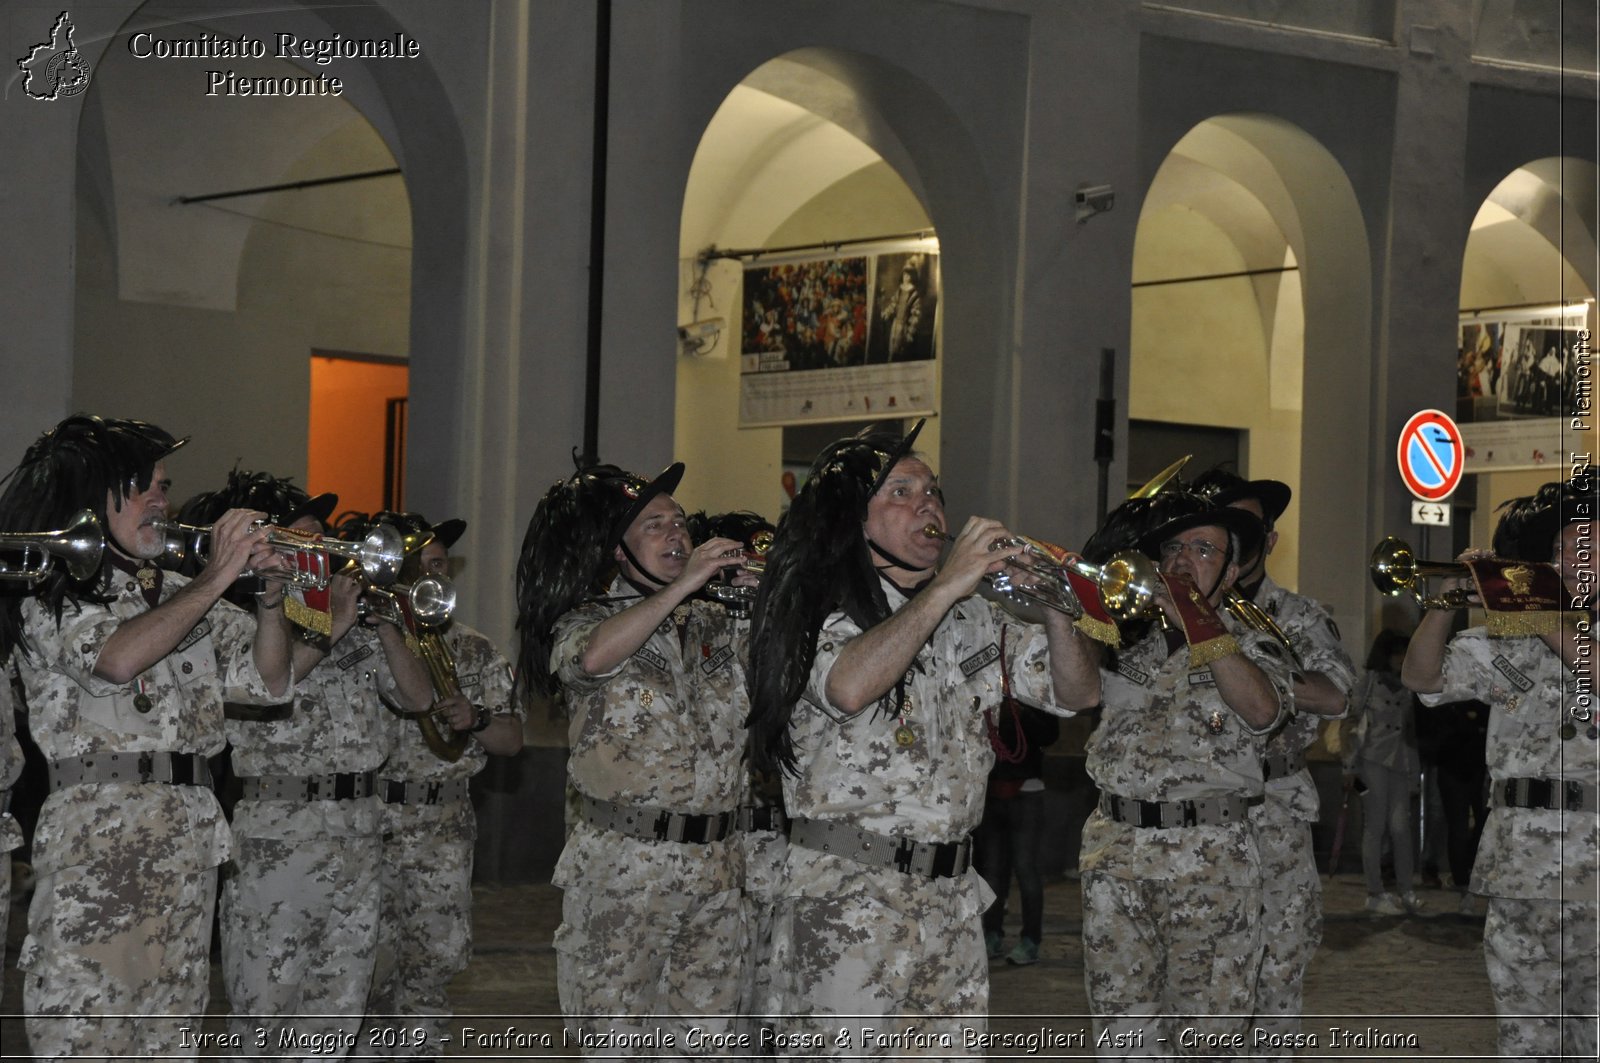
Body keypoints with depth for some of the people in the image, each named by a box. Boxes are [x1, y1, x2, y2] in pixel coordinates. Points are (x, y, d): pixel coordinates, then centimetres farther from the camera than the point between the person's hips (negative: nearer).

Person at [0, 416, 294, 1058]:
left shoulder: (175, 593, 20)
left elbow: (267, 681, 18)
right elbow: (116, 658, -20)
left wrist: (269, 596, 0)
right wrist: (216, 580, -14)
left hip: (189, 835, 7)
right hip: (97, 836, -6)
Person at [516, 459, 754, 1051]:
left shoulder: (719, 625, 14)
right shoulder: (587, 620, 0)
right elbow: (593, 657, -24)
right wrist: (681, 587, -25)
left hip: (716, 866, 4)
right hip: (624, 865, -4)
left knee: (705, 1041, 6)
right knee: (618, 1044, -2)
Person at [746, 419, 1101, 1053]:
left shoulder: (972, 619, 16)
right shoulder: (820, 611, -4)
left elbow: (1079, 693, 13)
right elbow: (850, 687, -26)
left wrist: (1051, 602, -5)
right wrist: (946, 586, -24)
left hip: (952, 899, 6)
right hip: (849, 900, -6)